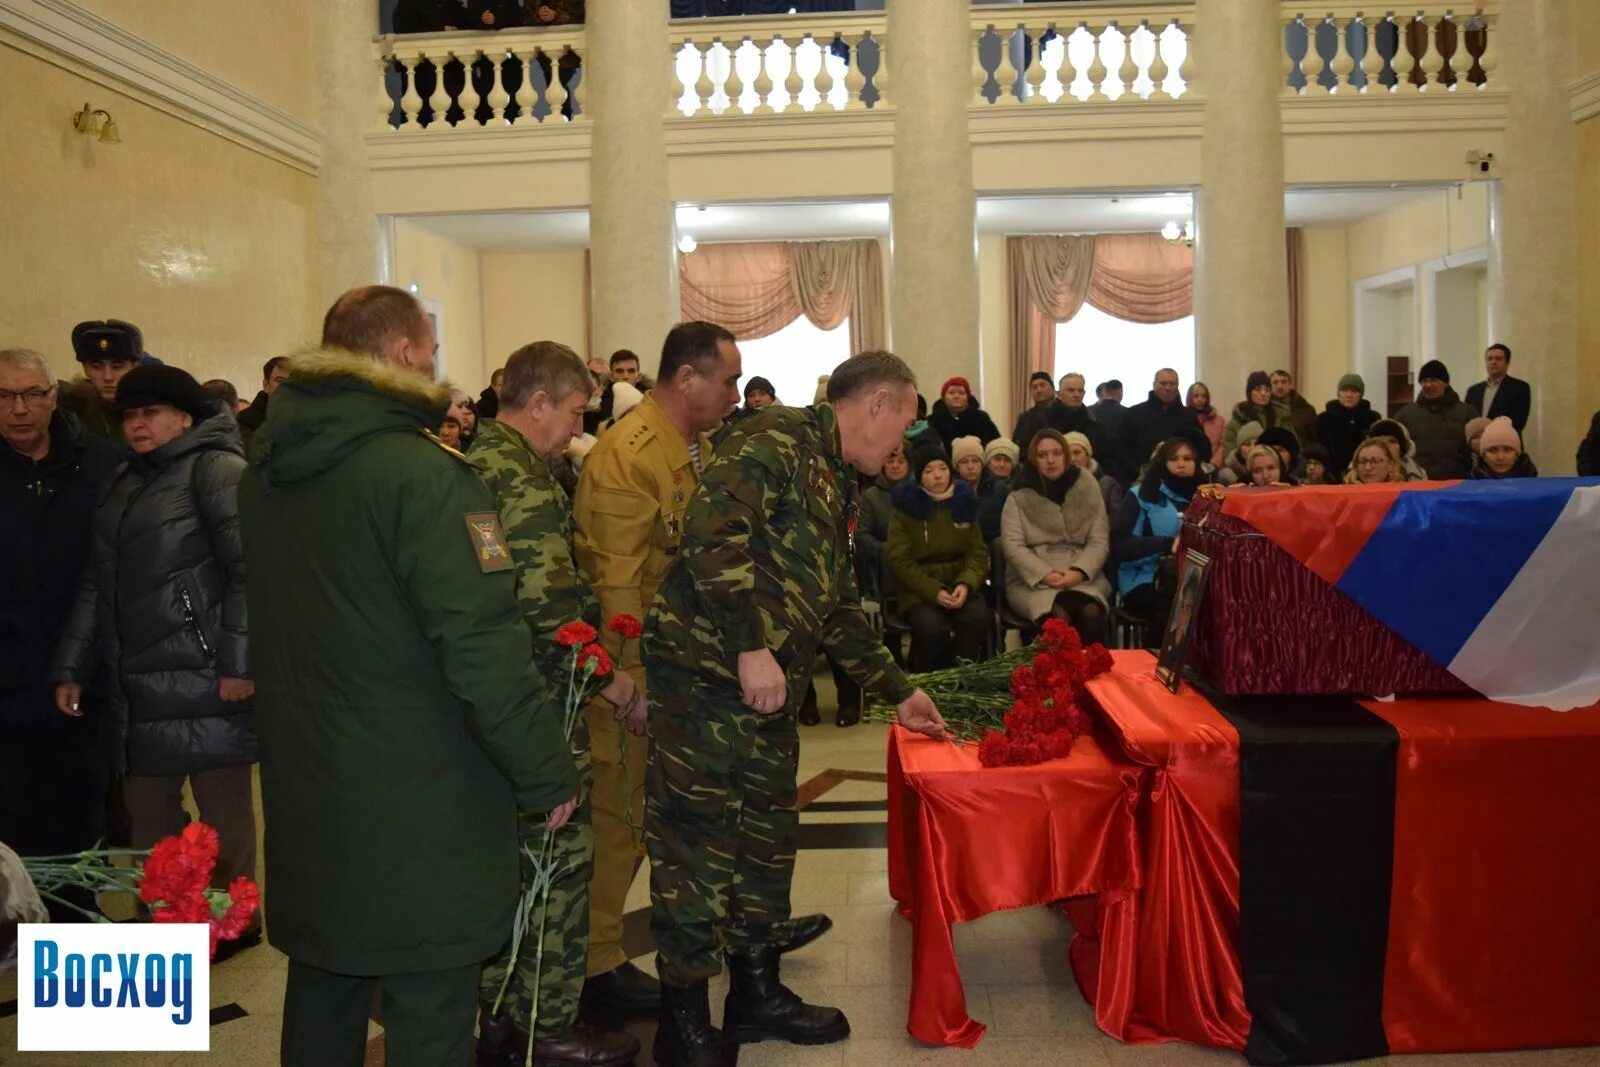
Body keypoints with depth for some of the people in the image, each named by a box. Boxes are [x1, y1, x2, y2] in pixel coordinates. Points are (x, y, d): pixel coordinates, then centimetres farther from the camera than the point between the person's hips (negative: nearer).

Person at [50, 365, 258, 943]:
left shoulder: (216, 469, -6)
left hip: (203, 676, -7)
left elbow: (249, 568, -15)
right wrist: (72, 668, 14)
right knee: (147, 808, 13)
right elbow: (96, 584, 20)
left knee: (222, 804, 4)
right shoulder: (124, 483, 18)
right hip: (138, 679, 7)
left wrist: (239, 662, -20)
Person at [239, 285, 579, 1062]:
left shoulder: (262, 473, 6)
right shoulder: (423, 475, -19)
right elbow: (484, 647, -22)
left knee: (322, 995, 22)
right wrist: (549, 772, -13)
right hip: (416, 807, -8)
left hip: (304, 792, 8)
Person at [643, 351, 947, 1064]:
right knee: (699, 844, -1)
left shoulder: (832, 483, 20)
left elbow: (839, 608, 26)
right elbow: (712, 532, -25)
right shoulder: (781, 439, -10)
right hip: (705, 675, -10)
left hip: (768, 691, 10)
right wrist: (752, 645, -26)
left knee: (769, 837, 16)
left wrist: (898, 692, 28)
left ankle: (756, 992, 32)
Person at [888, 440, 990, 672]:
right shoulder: (906, 507, -1)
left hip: (960, 586, 3)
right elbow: (900, 562, -5)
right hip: (918, 591, -2)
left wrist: (966, 584, -15)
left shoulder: (965, 502, 9)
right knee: (933, 627, -32)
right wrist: (934, 591, -19)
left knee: (977, 619, -29)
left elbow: (978, 553, 6)